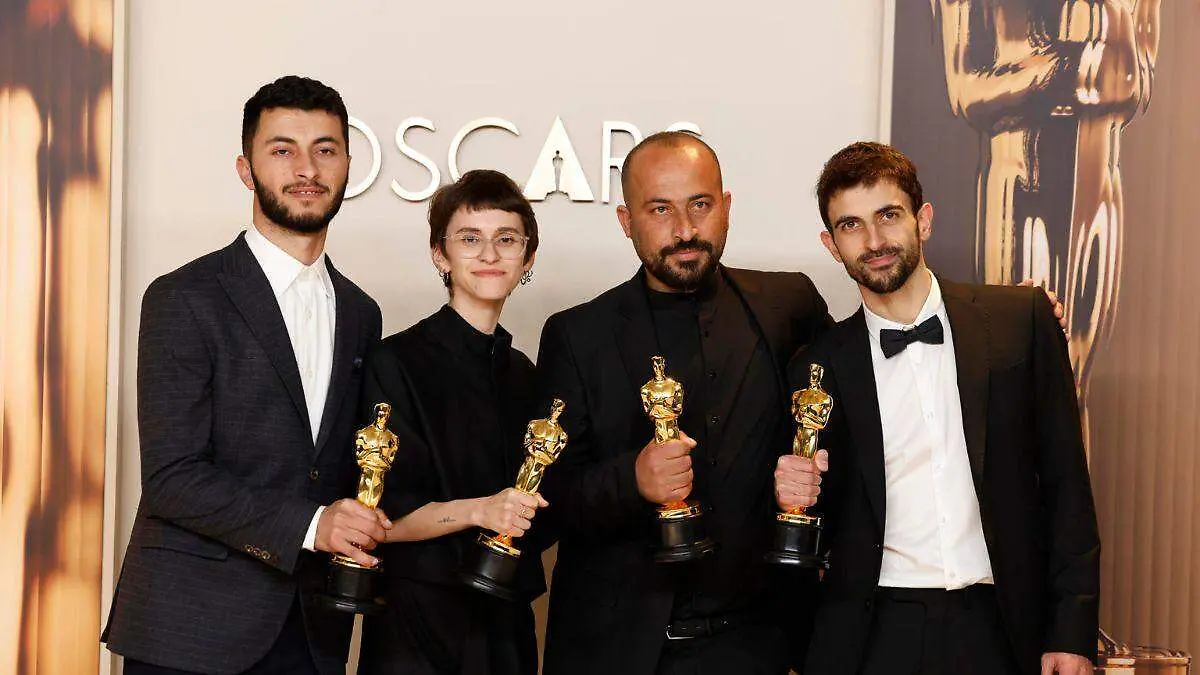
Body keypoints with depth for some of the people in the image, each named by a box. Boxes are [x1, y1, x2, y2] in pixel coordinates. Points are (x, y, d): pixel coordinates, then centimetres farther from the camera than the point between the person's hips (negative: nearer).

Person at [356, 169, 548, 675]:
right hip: (420, 620, -6)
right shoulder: (397, 362, -10)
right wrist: (477, 510, -25)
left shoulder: (522, 374, 10)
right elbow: (380, 517, -13)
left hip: (507, 622, 6)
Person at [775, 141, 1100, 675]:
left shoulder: (1021, 319, 0)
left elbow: (1065, 481, 1)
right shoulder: (819, 368, 2)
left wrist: (1073, 632, -3)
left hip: (1001, 630, 0)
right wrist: (795, 498, -14)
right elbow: (820, 531, 9)